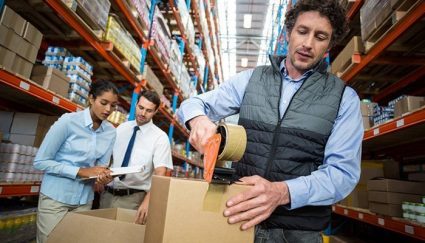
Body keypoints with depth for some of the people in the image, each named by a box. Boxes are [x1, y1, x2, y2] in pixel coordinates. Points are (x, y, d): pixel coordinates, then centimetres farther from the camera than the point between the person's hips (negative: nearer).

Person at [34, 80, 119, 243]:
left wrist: (103, 176, -17)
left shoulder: (111, 132, -2)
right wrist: (80, 171, -20)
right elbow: (40, 161, -13)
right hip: (56, 197, -4)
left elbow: (102, 164, 6)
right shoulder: (68, 121, -16)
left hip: (84, 200, 4)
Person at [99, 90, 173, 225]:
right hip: (107, 194, 4)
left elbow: (160, 173, -16)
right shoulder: (121, 128, 6)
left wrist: (147, 201, -30)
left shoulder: (160, 137, -8)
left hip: (134, 198, -4)